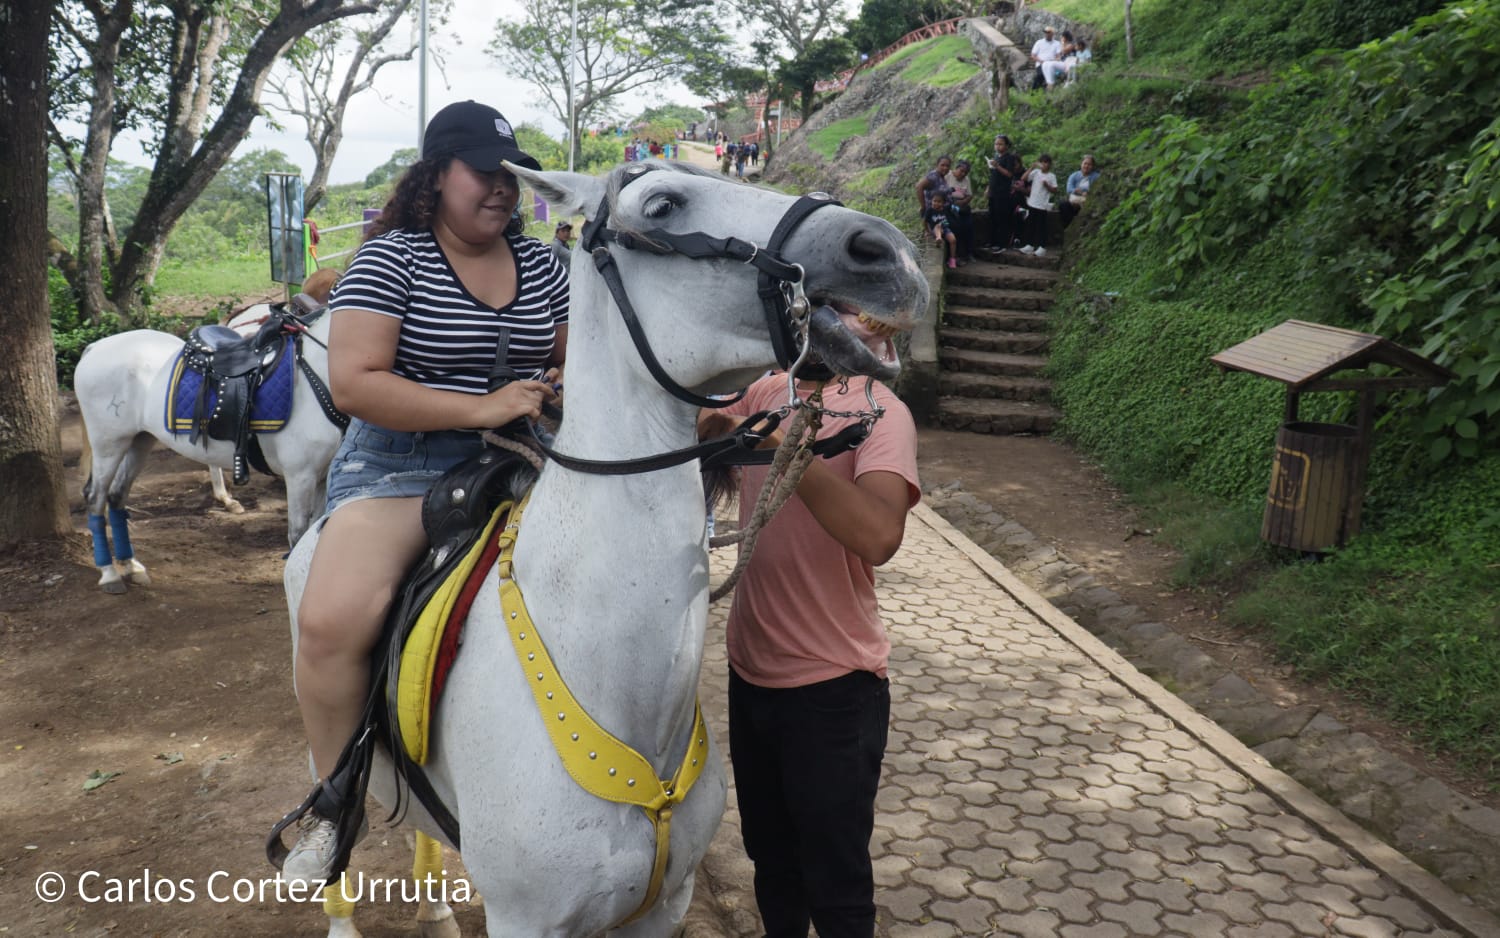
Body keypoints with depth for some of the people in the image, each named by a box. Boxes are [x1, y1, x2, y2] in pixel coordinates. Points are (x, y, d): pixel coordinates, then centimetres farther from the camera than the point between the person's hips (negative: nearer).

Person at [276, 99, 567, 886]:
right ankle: (334, 797, -1)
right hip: (400, 465, -5)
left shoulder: (539, 262, 10)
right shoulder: (391, 259, -5)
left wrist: (563, 382, -5)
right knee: (332, 619, -28)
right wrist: (482, 407, -23)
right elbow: (352, 382, -16)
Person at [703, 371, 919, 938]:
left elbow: (880, 535, -34)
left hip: (831, 686, -6)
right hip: (749, 671, 6)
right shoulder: (766, 394, 1)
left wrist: (779, 444, -38)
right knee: (770, 855, 24)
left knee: (835, 884, 9)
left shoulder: (878, 412, -18)